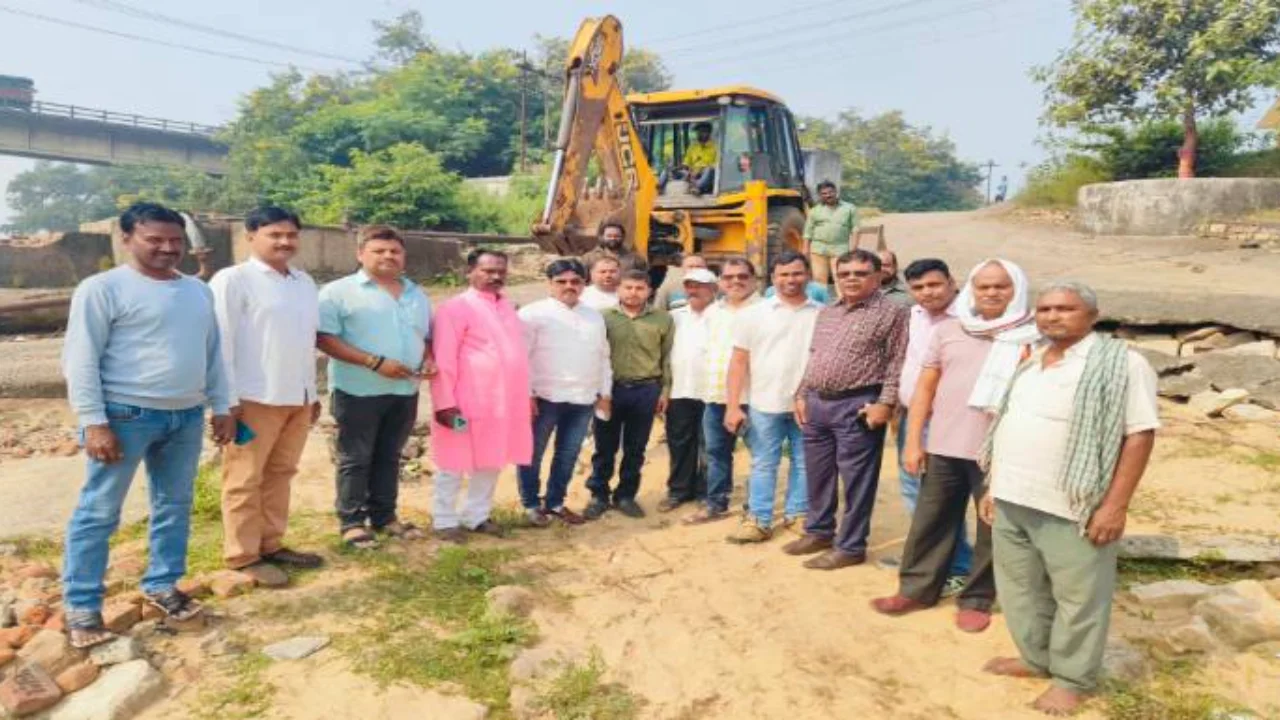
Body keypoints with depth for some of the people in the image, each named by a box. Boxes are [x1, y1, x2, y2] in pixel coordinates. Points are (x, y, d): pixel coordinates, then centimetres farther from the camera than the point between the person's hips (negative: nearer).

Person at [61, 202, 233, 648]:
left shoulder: (198, 291, 12)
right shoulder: (103, 288, -7)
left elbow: (213, 354, 16)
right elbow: (80, 360, -10)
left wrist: (222, 406, 12)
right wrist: (94, 421, -16)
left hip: (187, 416, 6)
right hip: (125, 415, -6)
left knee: (175, 505, 13)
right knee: (98, 512, 2)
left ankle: (161, 585, 28)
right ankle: (81, 606, 14)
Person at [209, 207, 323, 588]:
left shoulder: (305, 282, 14)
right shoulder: (232, 280, -6)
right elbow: (222, 342, -11)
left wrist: (313, 392, 16)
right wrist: (228, 399, -15)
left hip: (297, 397, 7)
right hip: (255, 398, -7)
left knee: (280, 474, 14)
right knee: (245, 480, 3)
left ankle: (271, 545, 25)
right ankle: (243, 555, 13)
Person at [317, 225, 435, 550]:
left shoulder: (417, 294, 14)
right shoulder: (340, 291, -6)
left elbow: (427, 337, 22)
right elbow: (324, 338, -14)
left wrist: (429, 359, -1)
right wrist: (375, 362, -20)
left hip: (405, 391, 6)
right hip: (358, 391, -5)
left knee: (389, 457, 14)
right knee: (355, 459, 4)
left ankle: (385, 516, 26)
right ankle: (352, 521, 15)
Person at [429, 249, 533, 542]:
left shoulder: (507, 306, 13)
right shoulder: (456, 307, -10)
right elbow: (443, 359, -14)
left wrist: (526, 396, 16)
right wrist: (445, 403, -18)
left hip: (504, 402, 7)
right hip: (467, 403, -7)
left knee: (491, 462, 15)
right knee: (456, 463, 5)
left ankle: (476, 516, 29)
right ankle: (445, 520, 19)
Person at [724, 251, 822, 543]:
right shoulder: (753, 314, 0)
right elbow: (739, 362, 0)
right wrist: (733, 406, -5)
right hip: (765, 403, 0)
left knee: (804, 463, 12)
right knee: (763, 464, 7)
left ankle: (798, 514, 26)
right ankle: (758, 520, 15)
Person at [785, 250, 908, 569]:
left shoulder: (892, 312, -5)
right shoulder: (826, 313, 17)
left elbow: (897, 363, -10)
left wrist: (886, 403, -17)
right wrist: (802, 394, 15)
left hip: (858, 406, -7)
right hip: (817, 403, 7)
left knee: (856, 480, 2)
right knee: (817, 475, 15)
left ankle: (850, 546, 13)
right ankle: (818, 532, 31)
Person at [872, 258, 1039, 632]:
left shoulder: (1034, 336, 0)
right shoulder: (949, 329, 7)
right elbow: (925, 387, 8)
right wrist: (913, 441, 4)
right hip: (944, 446, 3)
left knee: (993, 528, 8)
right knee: (930, 521, 12)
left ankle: (976, 599, 24)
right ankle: (916, 589, 27)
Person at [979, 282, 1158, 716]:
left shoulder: (1120, 363, -9)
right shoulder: (1027, 364, 13)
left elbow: (1140, 435, -13)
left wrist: (1115, 505, -17)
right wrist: (995, 487, 16)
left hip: (1072, 509, -7)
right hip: (1012, 501, 7)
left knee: (1079, 597, 6)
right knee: (1019, 587, 17)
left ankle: (1073, 679, 24)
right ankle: (1036, 659, 36)